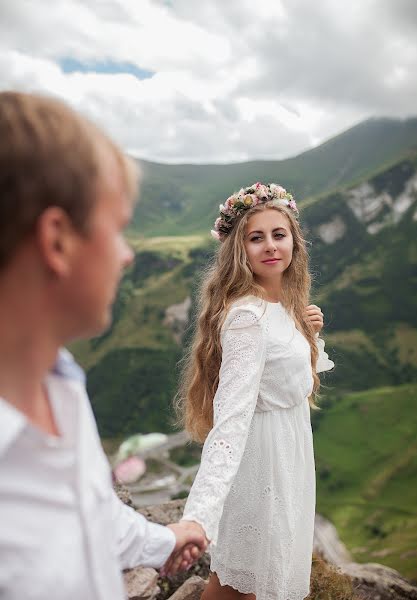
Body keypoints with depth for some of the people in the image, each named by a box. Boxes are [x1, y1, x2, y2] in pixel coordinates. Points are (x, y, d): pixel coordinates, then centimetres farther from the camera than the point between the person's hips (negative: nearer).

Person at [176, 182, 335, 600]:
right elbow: (231, 416, -37)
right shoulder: (246, 316, -27)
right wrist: (199, 515, -47)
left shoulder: (282, 302, 1)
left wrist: (308, 331, -3)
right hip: (263, 452, -8)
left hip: (288, 448, 8)